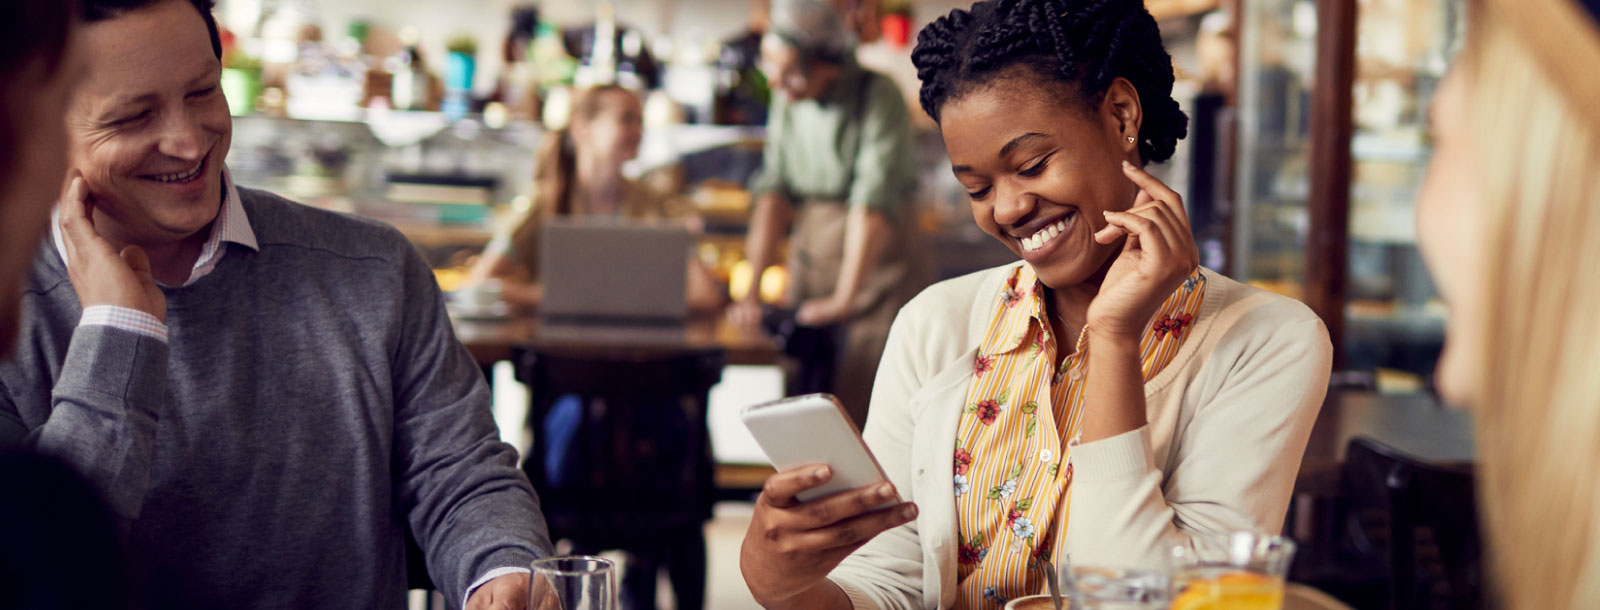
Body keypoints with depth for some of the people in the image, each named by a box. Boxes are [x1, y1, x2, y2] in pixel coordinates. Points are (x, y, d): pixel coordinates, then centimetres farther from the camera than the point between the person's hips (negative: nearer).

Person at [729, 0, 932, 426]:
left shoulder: (878, 96, -13)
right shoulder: (787, 102, 6)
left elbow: (874, 203, -19)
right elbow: (774, 192, 3)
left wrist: (844, 298, -24)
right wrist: (753, 288, -6)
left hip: (878, 264, -5)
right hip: (810, 259, 6)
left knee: (862, 412, -13)